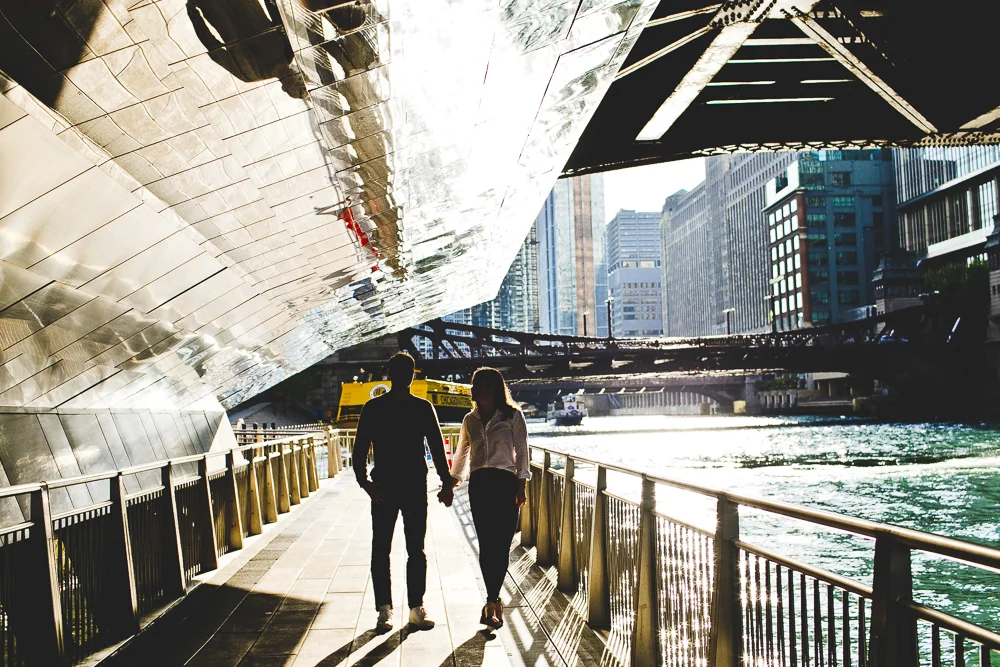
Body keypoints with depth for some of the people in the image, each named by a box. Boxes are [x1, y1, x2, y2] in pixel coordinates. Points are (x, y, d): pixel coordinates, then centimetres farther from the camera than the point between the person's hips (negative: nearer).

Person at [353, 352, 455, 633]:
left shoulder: (423, 408, 6)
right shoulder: (373, 408, 2)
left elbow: (437, 446, 8)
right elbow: (360, 448, -1)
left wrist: (446, 482, 0)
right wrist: (365, 482, -15)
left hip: (416, 487, 1)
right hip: (383, 488, -1)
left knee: (416, 549, 6)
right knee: (381, 549, 1)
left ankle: (416, 608, 14)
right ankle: (384, 610, 9)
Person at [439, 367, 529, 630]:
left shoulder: (512, 416, 3)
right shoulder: (470, 420, 14)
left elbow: (521, 452, 1)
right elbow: (462, 455, 23)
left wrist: (521, 487, -6)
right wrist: (450, 485, 22)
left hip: (505, 483, -3)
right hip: (479, 484, 3)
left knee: (501, 544, -5)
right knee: (486, 544, -3)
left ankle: (492, 601, 6)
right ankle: (494, 601, 1)